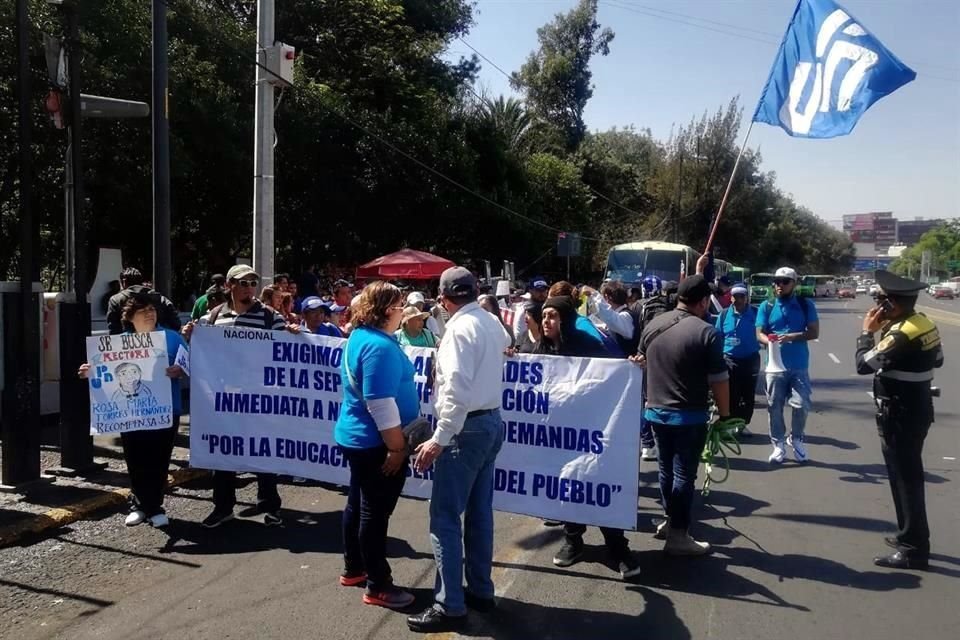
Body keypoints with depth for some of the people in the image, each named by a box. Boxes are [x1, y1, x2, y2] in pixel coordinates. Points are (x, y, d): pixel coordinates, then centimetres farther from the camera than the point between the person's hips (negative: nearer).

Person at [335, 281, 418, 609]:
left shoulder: (360, 337, 8)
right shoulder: (380, 346, -24)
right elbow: (381, 405, -26)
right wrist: (397, 447, -22)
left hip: (357, 437, 10)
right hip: (376, 443, -10)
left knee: (359, 504, 20)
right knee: (376, 512, 0)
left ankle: (353, 570, 34)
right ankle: (378, 587, 12)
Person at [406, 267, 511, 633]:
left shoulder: (460, 328, -16)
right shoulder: (493, 323, 10)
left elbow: (457, 389, -25)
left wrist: (439, 438, -24)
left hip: (466, 428, -9)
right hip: (491, 422, 9)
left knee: (445, 517, -4)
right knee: (479, 512, 16)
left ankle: (450, 607, 0)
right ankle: (480, 590, 26)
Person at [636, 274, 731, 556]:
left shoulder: (652, 325, 3)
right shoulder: (706, 332, -16)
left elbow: (641, 362, 17)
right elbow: (719, 380, -13)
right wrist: (724, 414, 0)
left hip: (656, 411, 6)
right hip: (690, 416, -6)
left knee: (666, 469, 19)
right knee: (684, 474, 2)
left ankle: (669, 521, 32)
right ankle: (678, 536, 8)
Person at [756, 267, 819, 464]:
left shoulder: (806, 305, 3)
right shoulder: (766, 306, 5)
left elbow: (814, 332, -3)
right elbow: (759, 334, 2)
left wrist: (791, 337, -18)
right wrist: (770, 340, -22)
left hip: (799, 365, -1)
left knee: (801, 405, -4)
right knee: (774, 407, 4)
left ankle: (797, 439, 21)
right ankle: (778, 445, 16)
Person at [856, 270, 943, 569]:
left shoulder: (901, 334, -25)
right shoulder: (924, 324, 4)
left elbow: (864, 364, -22)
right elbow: (937, 360, 18)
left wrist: (867, 332, -10)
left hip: (900, 414, -10)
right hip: (917, 407, 10)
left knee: (905, 480, -2)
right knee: (908, 476, 19)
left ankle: (913, 550, 6)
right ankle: (910, 536, 31)